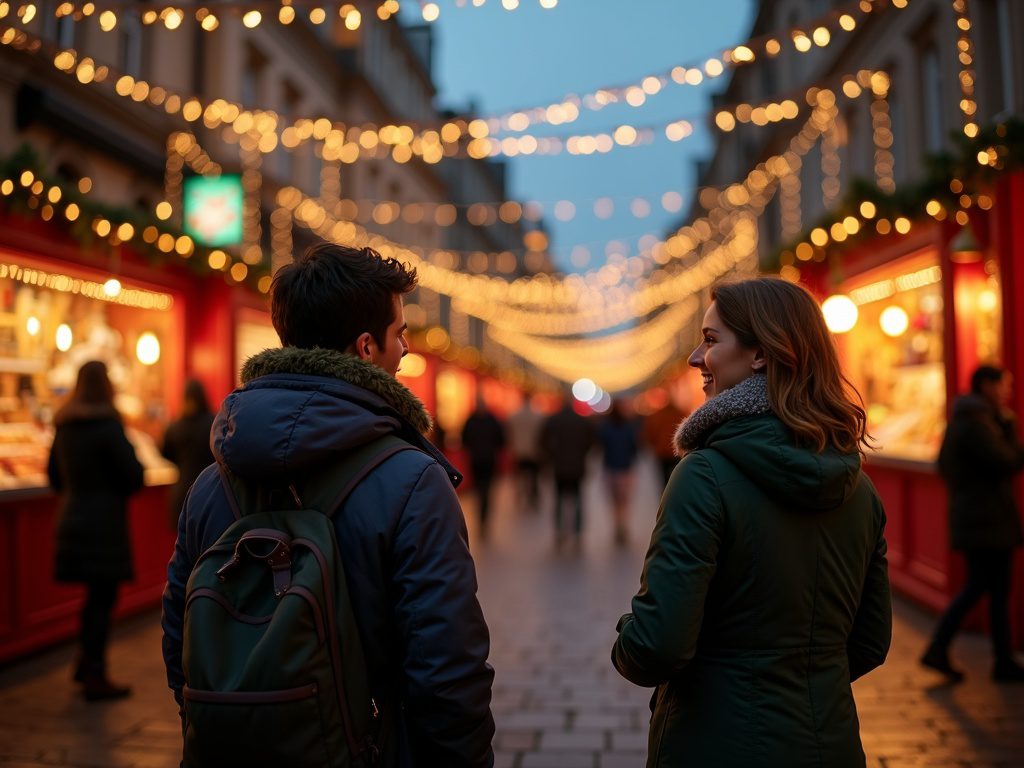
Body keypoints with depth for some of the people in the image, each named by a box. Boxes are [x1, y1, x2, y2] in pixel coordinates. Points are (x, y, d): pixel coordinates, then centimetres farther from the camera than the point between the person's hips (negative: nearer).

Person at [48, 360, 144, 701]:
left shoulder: (64, 427, 8)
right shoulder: (107, 425, -15)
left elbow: (53, 474, 16)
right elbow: (134, 474, -16)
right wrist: (120, 490, 4)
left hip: (73, 517, 8)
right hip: (104, 522, -8)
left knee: (95, 593, 20)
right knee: (103, 597, 0)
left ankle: (85, 665, 29)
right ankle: (95, 677, 5)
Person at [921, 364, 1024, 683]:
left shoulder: (959, 419, 14)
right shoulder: (979, 422, -18)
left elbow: (944, 465, 20)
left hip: (968, 516, 10)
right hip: (989, 519, -10)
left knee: (977, 586, 15)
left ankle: (938, 649, 12)